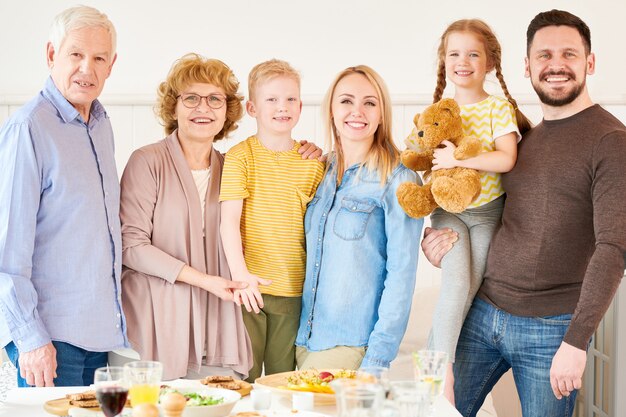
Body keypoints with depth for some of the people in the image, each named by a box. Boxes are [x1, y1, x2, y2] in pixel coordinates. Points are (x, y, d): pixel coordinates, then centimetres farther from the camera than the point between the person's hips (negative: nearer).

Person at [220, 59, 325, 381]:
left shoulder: (312, 161, 7)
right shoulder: (240, 156, -3)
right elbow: (229, 220, -11)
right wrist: (239, 273, -25)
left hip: (293, 290, 3)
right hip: (247, 286, -3)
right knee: (243, 378, 2)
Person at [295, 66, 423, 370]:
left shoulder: (397, 181, -8)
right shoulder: (323, 173, 10)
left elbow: (401, 274, -12)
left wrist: (377, 359, -16)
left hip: (353, 344, -6)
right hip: (306, 340, 6)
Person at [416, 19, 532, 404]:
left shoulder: (498, 108, -6)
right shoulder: (437, 111, 4)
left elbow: (507, 159, -17)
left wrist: (458, 159, -25)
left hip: (487, 210, -1)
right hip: (447, 210, 1)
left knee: (471, 288, -4)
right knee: (457, 281, -17)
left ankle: (434, 358, 11)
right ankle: (443, 367, -14)